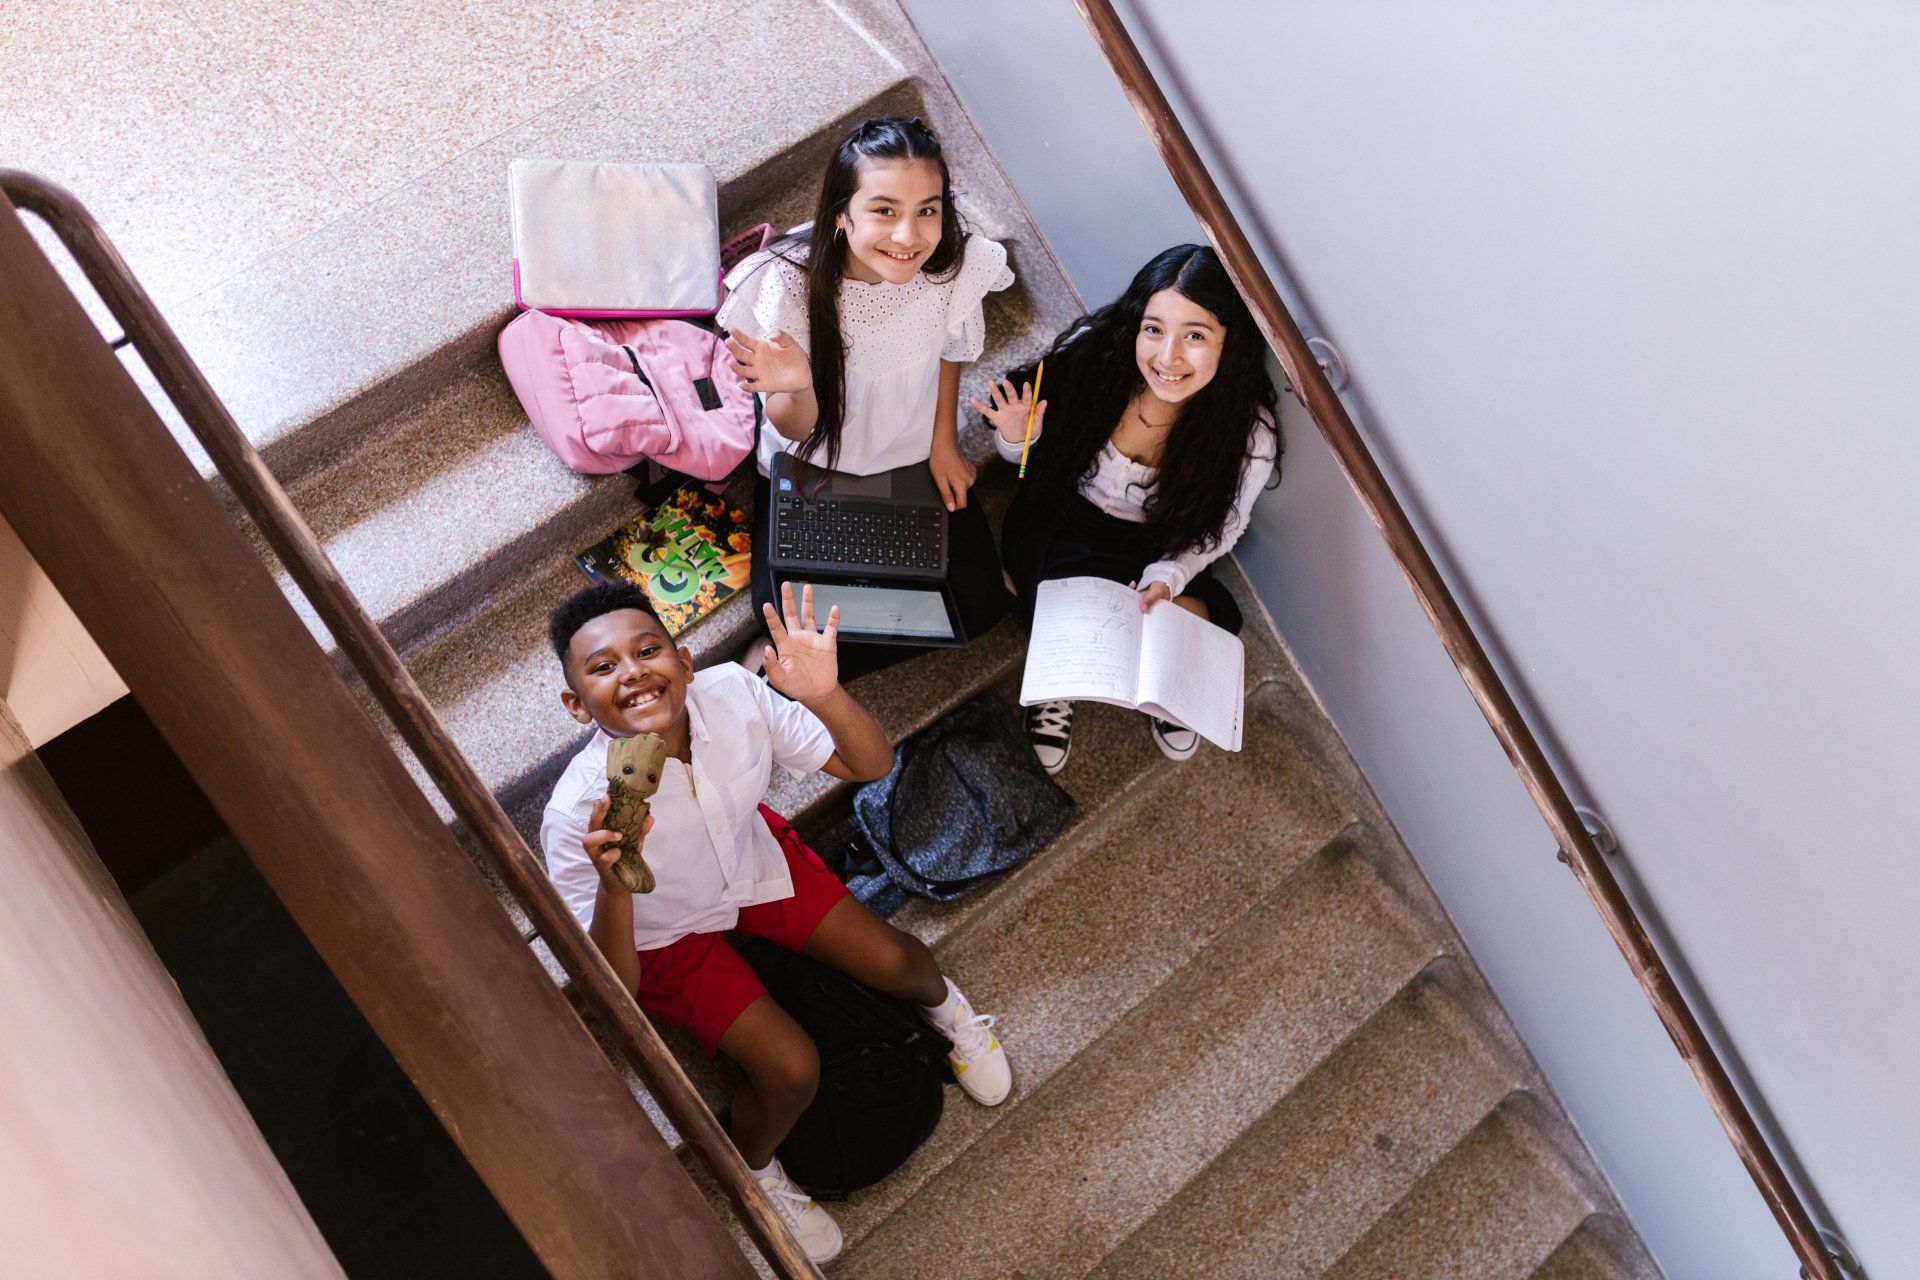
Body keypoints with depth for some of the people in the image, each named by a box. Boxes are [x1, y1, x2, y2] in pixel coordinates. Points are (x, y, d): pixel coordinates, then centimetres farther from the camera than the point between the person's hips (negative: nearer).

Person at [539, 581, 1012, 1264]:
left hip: (752, 859, 3)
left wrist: (825, 696, -42)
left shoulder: (732, 693, -30)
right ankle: (750, 1166, 21)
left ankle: (942, 1002, 39)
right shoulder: (579, 814, -37)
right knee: (791, 1068, -15)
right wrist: (614, 887, -53)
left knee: (893, 959, 0)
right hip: (667, 932, -3)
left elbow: (871, 765, -21)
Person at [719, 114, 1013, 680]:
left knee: (980, 603, -7)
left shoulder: (957, 266, -26)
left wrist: (944, 443, 2)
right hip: (813, 467, -3)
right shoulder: (789, 281, -32)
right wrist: (797, 388, -45)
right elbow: (796, 430, -22)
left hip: (916, 460, 3)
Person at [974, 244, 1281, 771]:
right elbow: (1029, 457, -4)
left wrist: (1168, 577, -22)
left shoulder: (1248, 433, -22)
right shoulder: (1091, 353, -22)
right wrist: (1017, 436, -28)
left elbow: (1218, 526, -3)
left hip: (1153, 552, 1)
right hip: (1055, 526, -1)